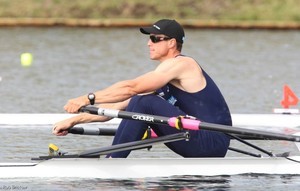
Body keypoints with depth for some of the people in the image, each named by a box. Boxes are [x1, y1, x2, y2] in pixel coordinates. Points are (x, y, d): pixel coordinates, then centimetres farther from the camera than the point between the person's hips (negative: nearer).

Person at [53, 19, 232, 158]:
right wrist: (75, 120, 10)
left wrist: (88, 98, -20)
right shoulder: (163, 76, 17)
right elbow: (118, 106, 15)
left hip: (213, 141, -9)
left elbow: (131, 87, -20)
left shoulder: (180, 64, -11)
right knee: (140, 102, 10)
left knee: (144, 103, -18)